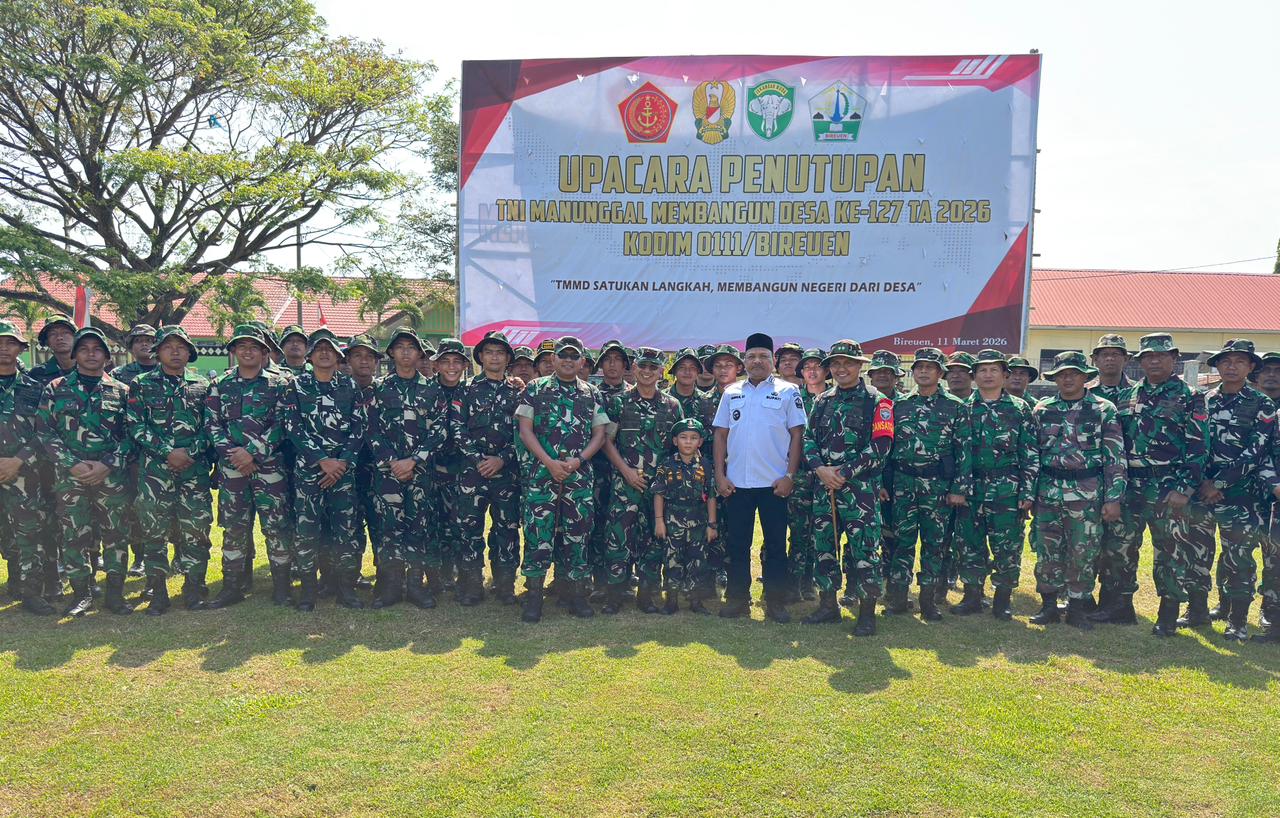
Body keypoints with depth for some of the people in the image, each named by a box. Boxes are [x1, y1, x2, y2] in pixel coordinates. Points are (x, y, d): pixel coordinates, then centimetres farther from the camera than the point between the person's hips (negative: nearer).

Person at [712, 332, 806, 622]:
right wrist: (719, 475, 2)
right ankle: (737, 598, 19)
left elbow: (797, 435, -1)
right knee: (737, 544, 9)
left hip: (775, 482, -3)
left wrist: (790, 475, -9)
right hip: (736, 482, 3)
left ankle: (775, 602, 14)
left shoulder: (788, 392, 1)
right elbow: (720, 435, 10)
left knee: (776, 544, 5)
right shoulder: (732, 393, 10)